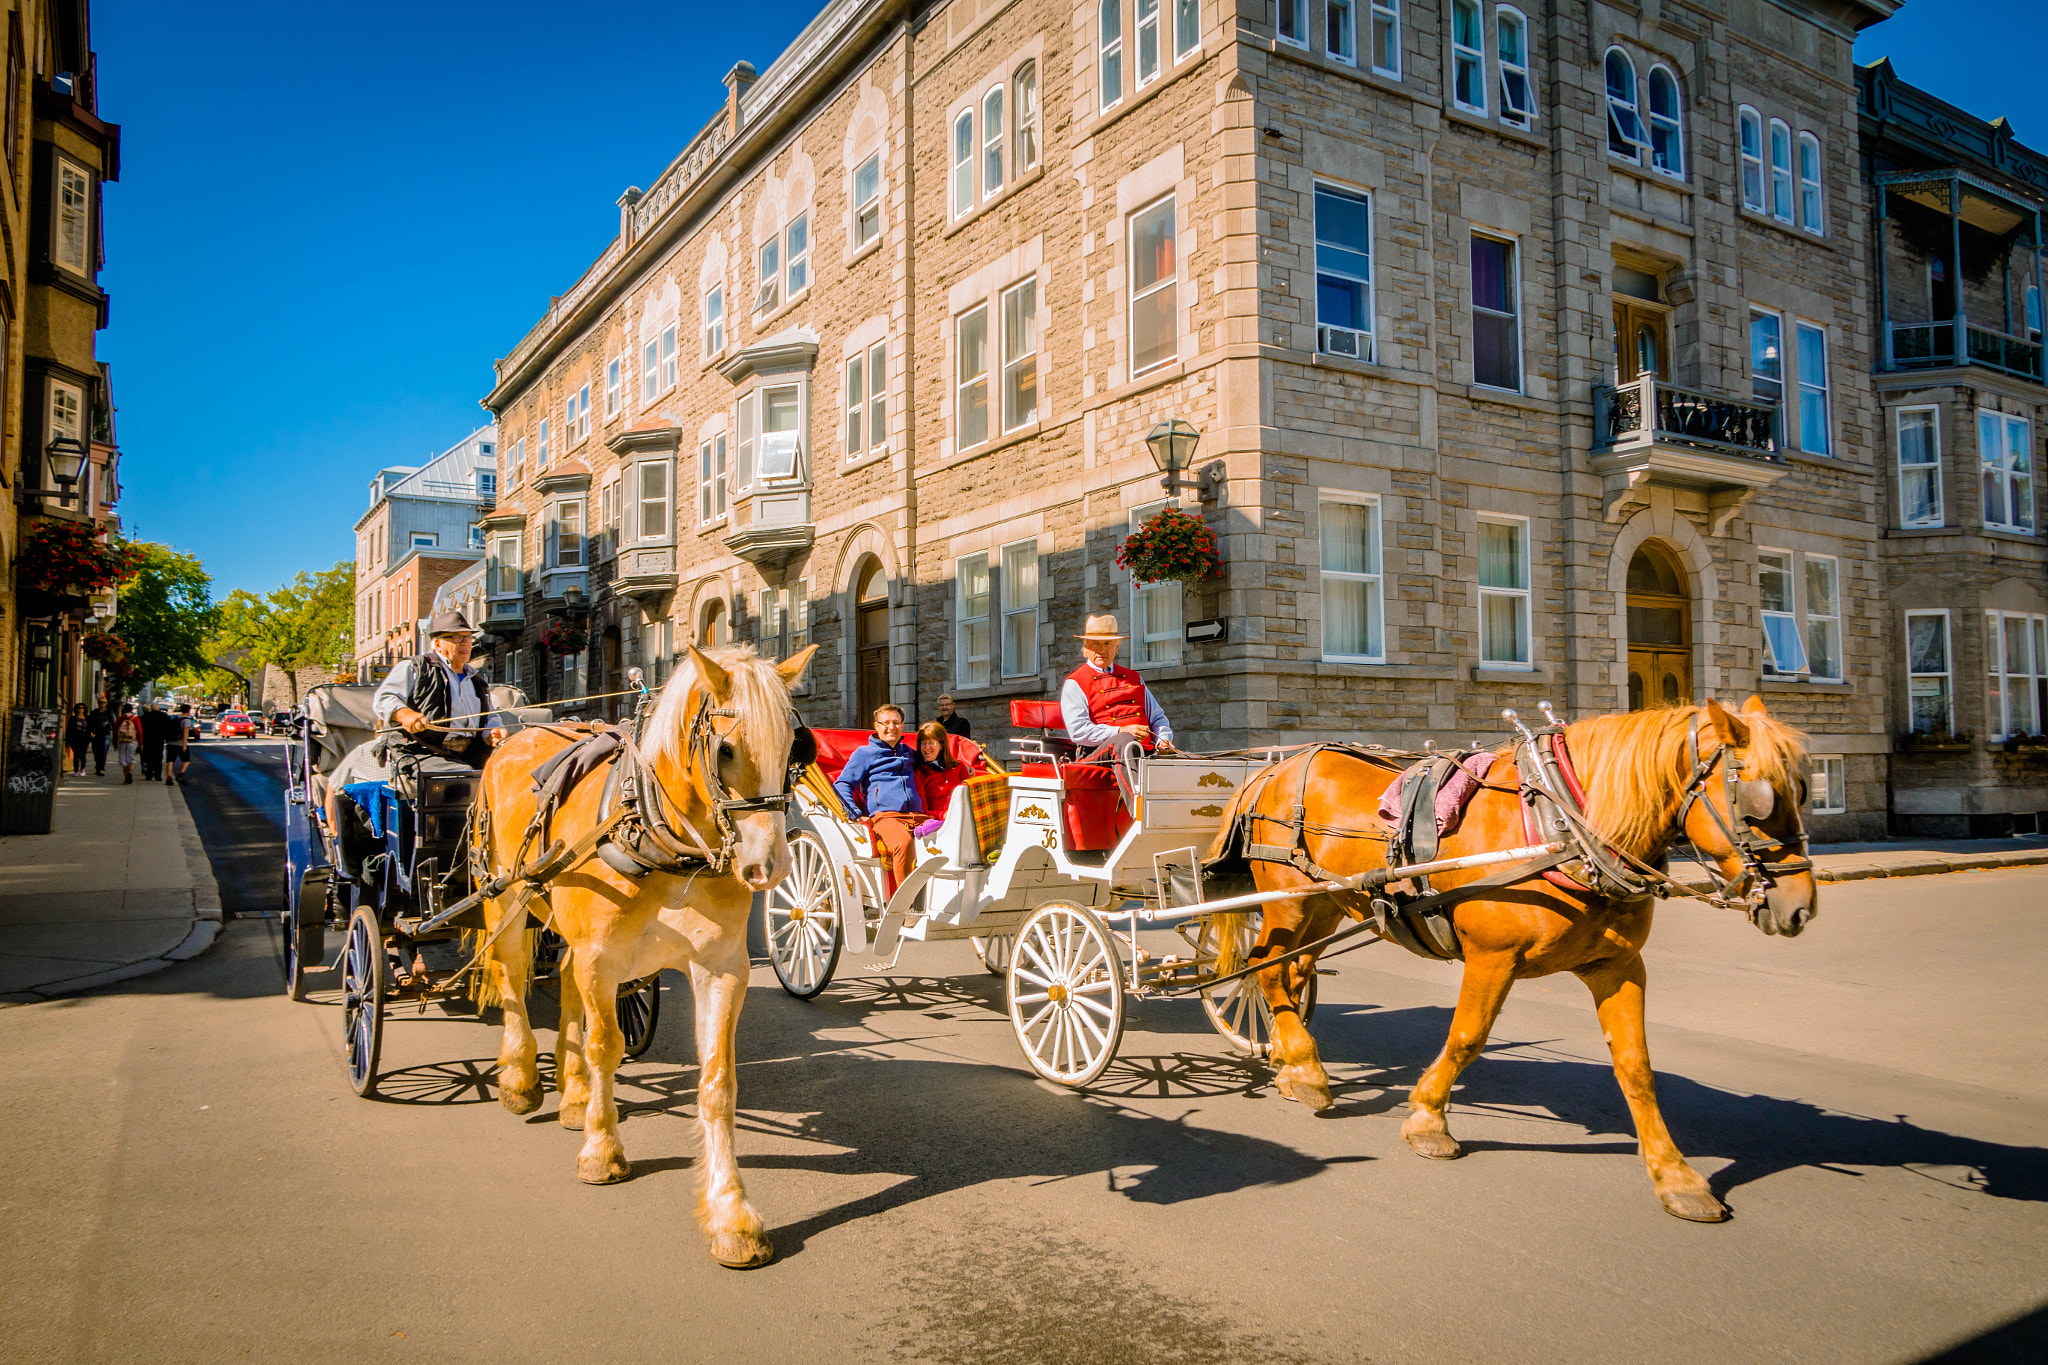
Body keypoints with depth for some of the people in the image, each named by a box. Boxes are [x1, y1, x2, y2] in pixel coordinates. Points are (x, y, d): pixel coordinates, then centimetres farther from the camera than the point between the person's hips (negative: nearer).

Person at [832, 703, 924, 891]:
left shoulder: (909, 753, 31)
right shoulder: (864, 753, 17)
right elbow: (842, 784, 9)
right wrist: (855, 814, -6)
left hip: (917, 816, 4)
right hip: (885, 816, -4)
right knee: (903, 842, -38)